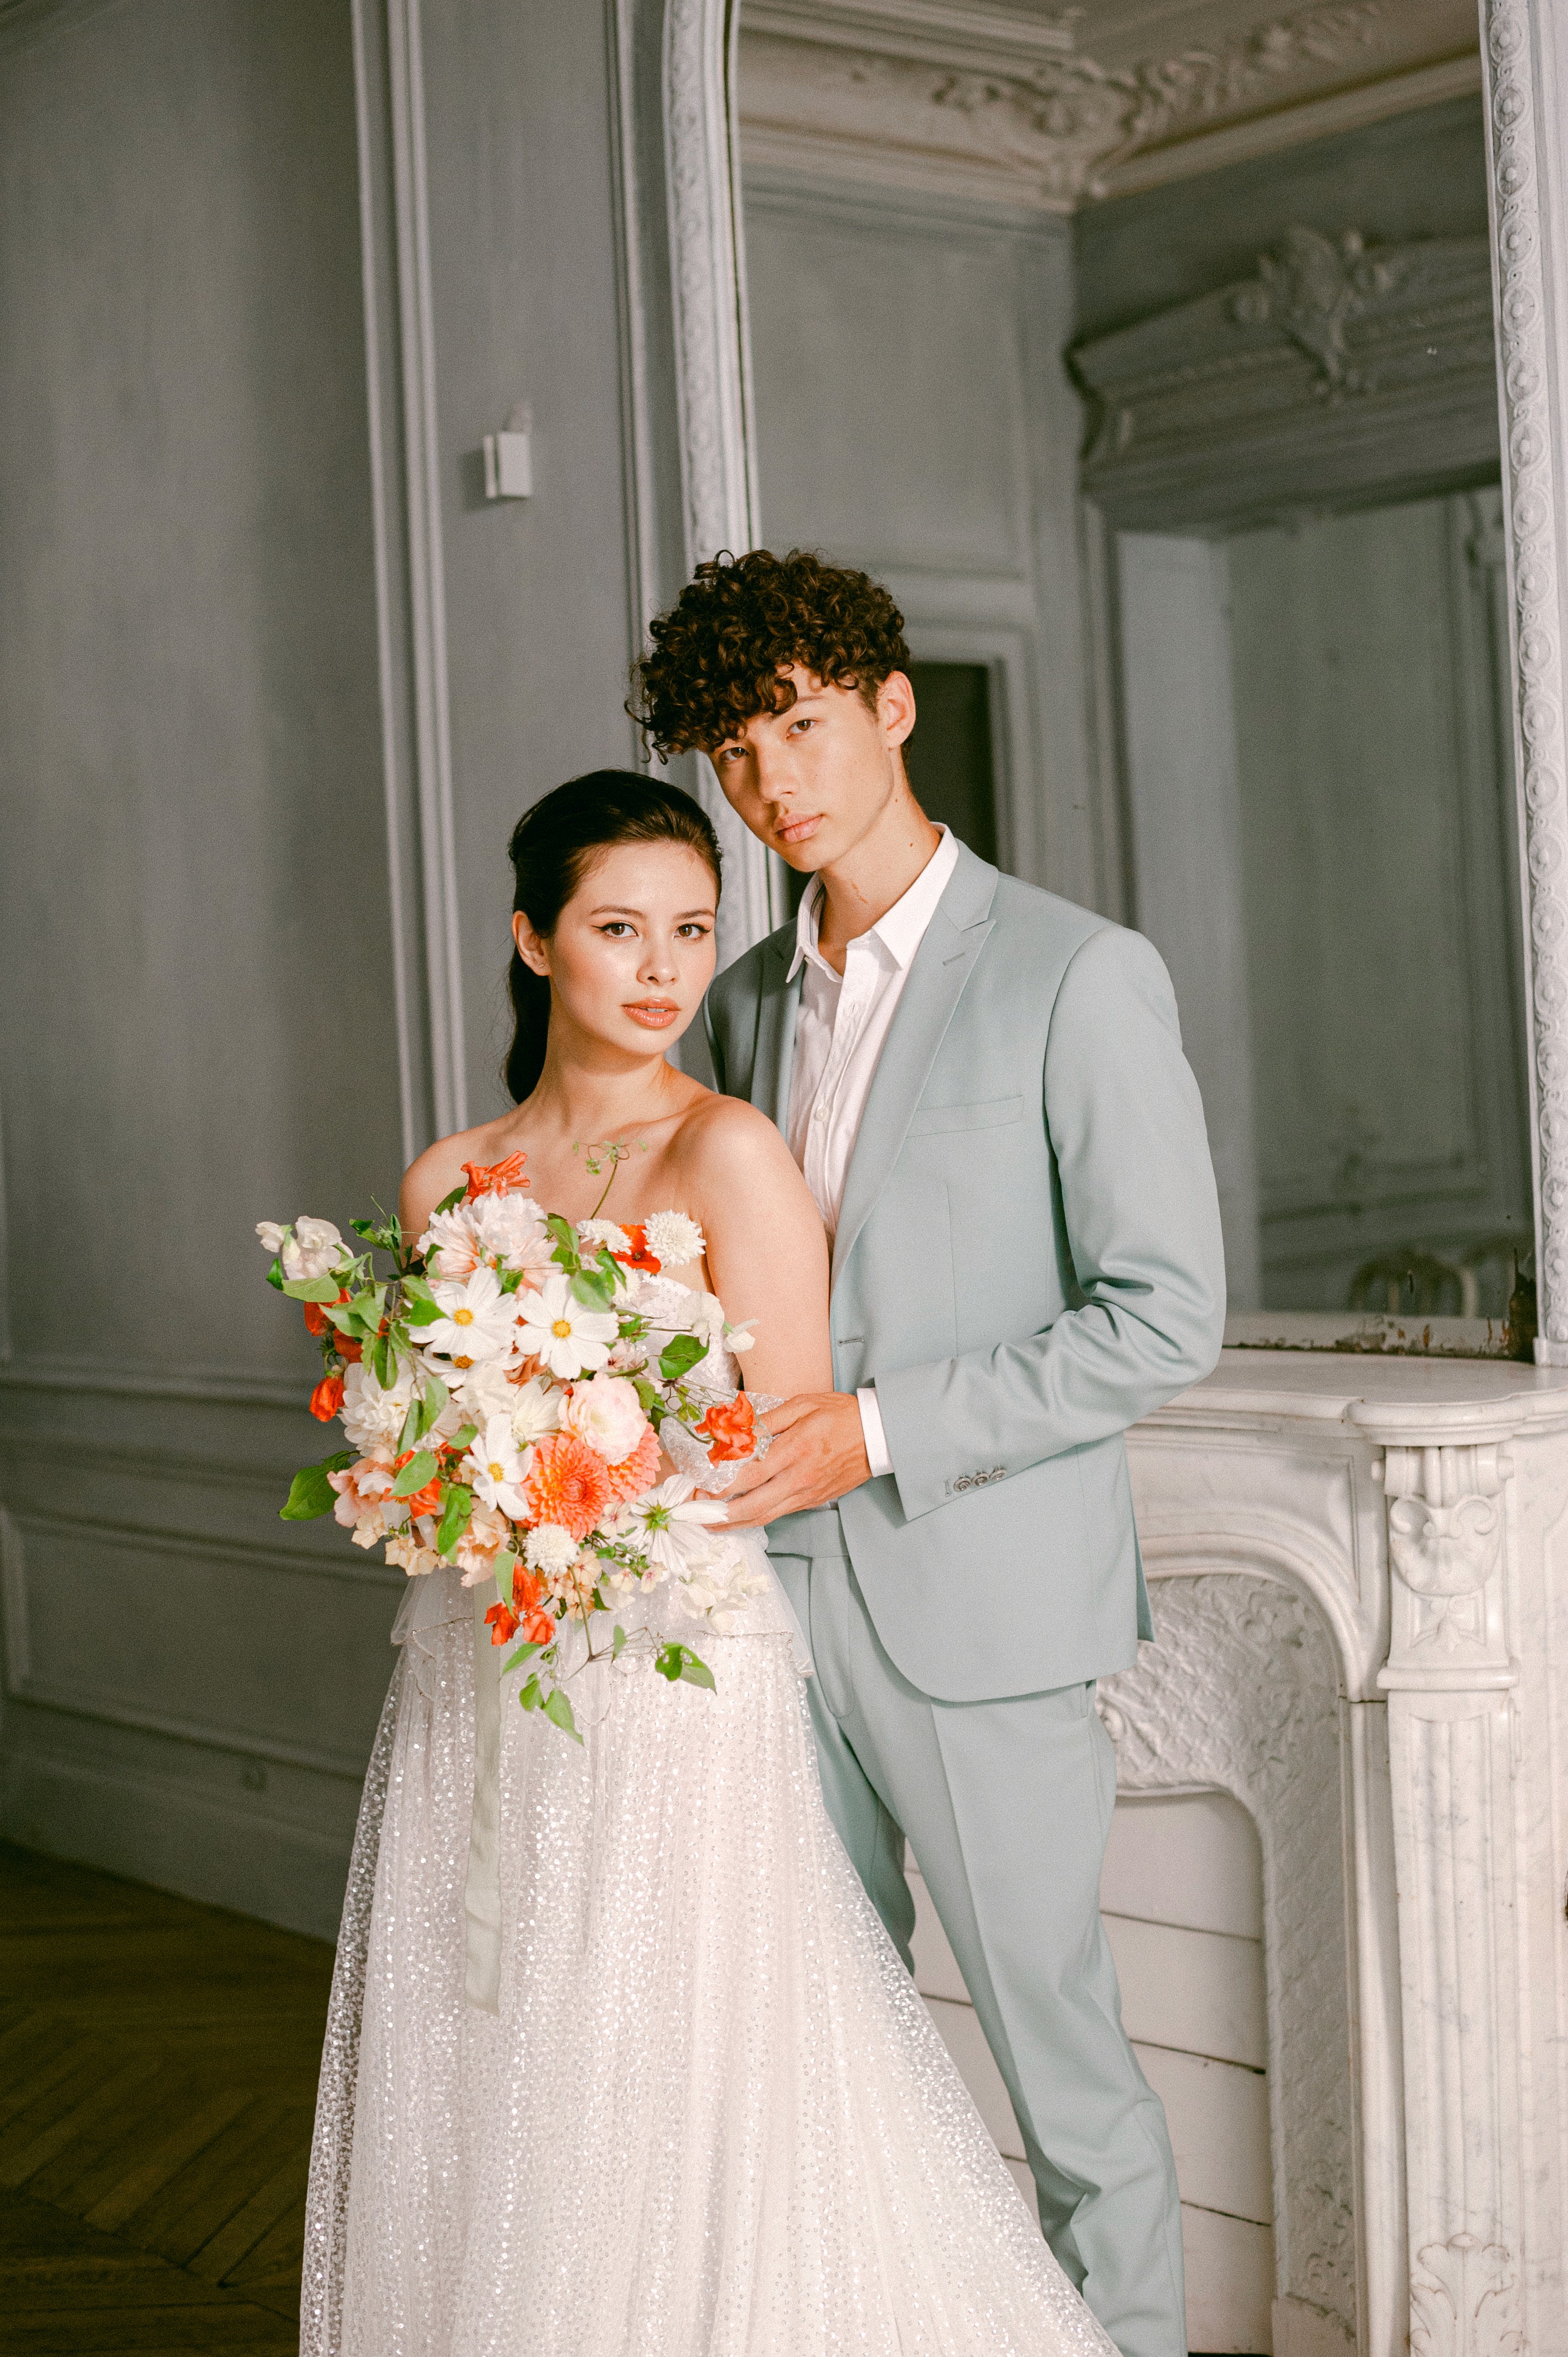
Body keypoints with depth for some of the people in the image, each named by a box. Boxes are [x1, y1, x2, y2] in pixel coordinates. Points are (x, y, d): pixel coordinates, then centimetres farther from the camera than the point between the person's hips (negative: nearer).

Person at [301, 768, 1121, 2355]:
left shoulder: (729, 1154, -7)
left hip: (674, 1681, -5)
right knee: (477, 2128, 10)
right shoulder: (448, 1182, 9)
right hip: (472, 1694, 5)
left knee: (675, 2128, -1)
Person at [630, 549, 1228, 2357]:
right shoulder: (749, 1000, 12)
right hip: (774, 1592, 6)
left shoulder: (1078, 976, -9)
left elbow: (1166, 1315, -13)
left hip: (973, 1599, -6)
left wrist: (883, 1430, -17)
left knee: (1059, 2053, 4)